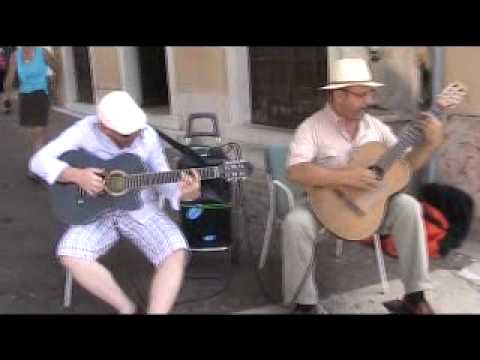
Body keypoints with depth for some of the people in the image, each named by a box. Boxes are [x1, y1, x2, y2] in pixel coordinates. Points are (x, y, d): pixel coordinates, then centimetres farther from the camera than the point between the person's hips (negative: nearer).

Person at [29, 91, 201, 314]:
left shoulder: (148, 136, -6)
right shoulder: (85, 130, -9)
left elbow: (163, 179, -2)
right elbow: (39, 161, -9)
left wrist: (183, 193, -24)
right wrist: (76, 175, -25)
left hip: (142, 209, 0)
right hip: (98, 212, 0)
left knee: (176, 253, -26)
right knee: (70, 255, -27)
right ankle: (128, 309, -10)